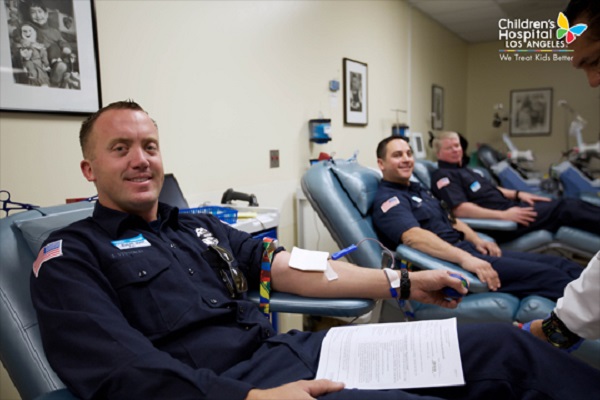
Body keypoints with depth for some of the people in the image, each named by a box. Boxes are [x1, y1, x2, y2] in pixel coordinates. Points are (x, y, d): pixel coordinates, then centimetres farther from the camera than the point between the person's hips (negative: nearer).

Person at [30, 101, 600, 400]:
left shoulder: (200, 227, 19)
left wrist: (402, 283, 11)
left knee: (502, 348, -2)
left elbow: (290, 269, 15)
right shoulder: (71, 256, 2)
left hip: (290, 349, 7)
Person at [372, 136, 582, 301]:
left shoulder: (418, 189, 20)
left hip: (465, 249, 10)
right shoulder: (387, 200, -10)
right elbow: (414, 236, -26)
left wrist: (476, 240, 5)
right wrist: (464, 258, -36)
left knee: (559, 264, 1)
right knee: (548, 275, -18)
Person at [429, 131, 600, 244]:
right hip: (498, 222, -9)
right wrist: (503, 215, -27)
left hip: (508, 207, 9)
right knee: (567, 209, -14)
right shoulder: (444, 176, -10)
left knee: (569, 204, -2)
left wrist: (518, 194, 11)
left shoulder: (463, 169, 19)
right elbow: (460, 209, -23)